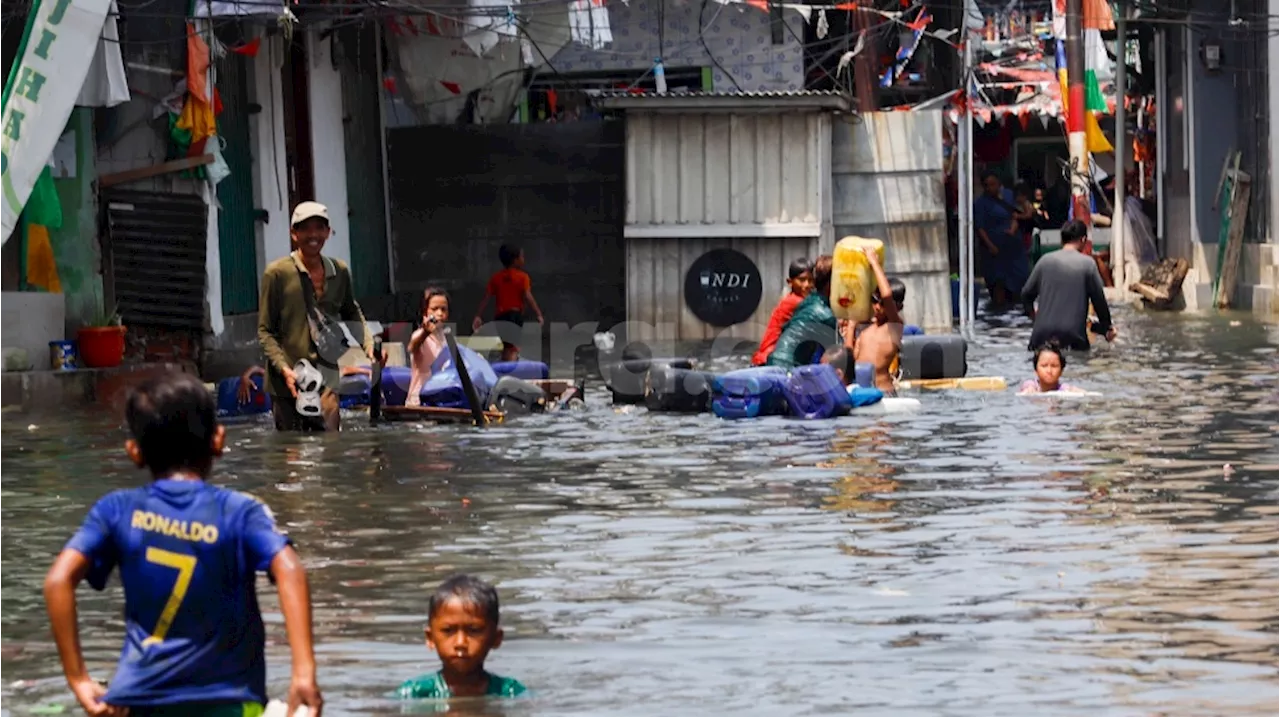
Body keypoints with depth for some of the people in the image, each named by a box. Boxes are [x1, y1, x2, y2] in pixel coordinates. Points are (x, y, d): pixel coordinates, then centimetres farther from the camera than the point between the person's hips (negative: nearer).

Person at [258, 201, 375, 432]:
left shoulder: (339, 271, 9)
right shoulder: (277, 273, -4)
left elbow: (352, 313, 28)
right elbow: (265, 331, -3)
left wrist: (368, 346, 10)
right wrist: (284, 369, -17)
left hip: (326, 383, 3)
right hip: (287, 385, -3)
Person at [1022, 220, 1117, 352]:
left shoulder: (1045, 260, 6)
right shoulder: (1087, 263, -2)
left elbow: (1027, 294, 12)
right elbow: (1099, 298, 2)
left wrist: (1032, 311, 34)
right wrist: (1107, 327, 17)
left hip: (1044, 332, 2)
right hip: (1073, 335, -2)